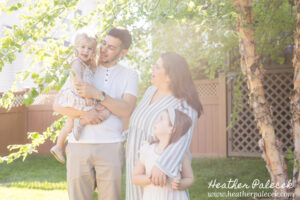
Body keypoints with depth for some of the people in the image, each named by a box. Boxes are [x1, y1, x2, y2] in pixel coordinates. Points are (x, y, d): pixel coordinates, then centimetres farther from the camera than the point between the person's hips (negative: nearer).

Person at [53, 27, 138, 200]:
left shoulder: (129, 75, 9)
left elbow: (126, 110, -6)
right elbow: (58, 105, 5)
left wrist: (97, 94, -17)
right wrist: (83, 113, -14)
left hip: (110, 146, -1)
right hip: (79, 145, 1)